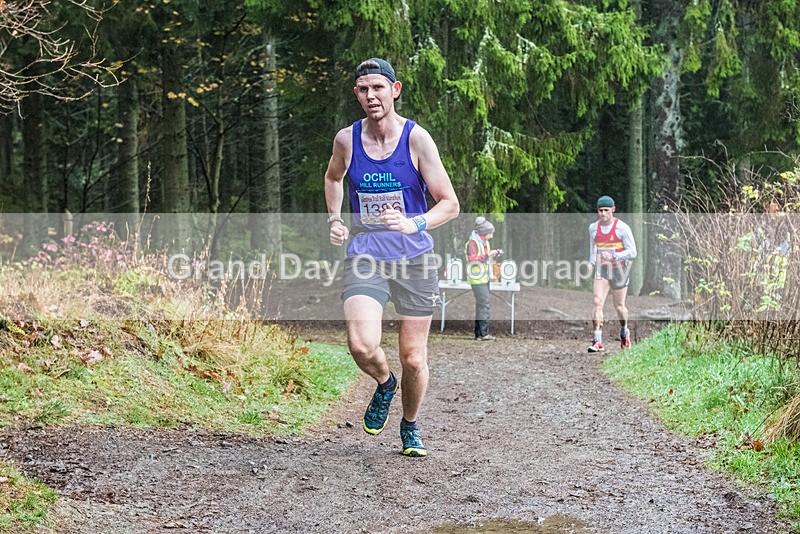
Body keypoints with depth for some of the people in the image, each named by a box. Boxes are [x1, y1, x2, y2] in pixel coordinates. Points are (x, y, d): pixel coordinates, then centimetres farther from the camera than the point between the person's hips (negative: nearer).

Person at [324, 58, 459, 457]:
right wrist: (334, 220, 11)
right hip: (364, 255, 1)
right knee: (362, 346, -21)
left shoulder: (416, 139, -7)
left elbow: (450, 204, -6)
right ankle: (385, 383, 14)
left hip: (413, 257, -1)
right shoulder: (346, 140, 1)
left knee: (413, 359, 3)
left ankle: (410, 428, 31)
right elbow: (333, 177, 25)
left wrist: (413, 224, -23)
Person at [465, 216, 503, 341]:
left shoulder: (484, 242, 14)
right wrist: (488, 255, -25)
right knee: (485, 305, -13)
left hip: (484, 278, 10)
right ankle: (483, 334, -13)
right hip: (477, 279, -10)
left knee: (481, 305, 13)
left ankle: (479, 333, 19)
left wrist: (494, 254, 4)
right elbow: (472, 259, -23)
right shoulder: (473, 242, -14)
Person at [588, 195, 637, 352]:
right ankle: (597, 342, -18)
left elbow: (632, 252, -13)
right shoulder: (593, 228, 3)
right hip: (601, 270, 3)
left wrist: (613, 256, -26)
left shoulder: (622, 228, -12)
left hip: (619, 270, -3)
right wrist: (591, 263, 15)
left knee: (619, 306, 8)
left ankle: (624, 331, 40)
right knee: (598, 302, -15)